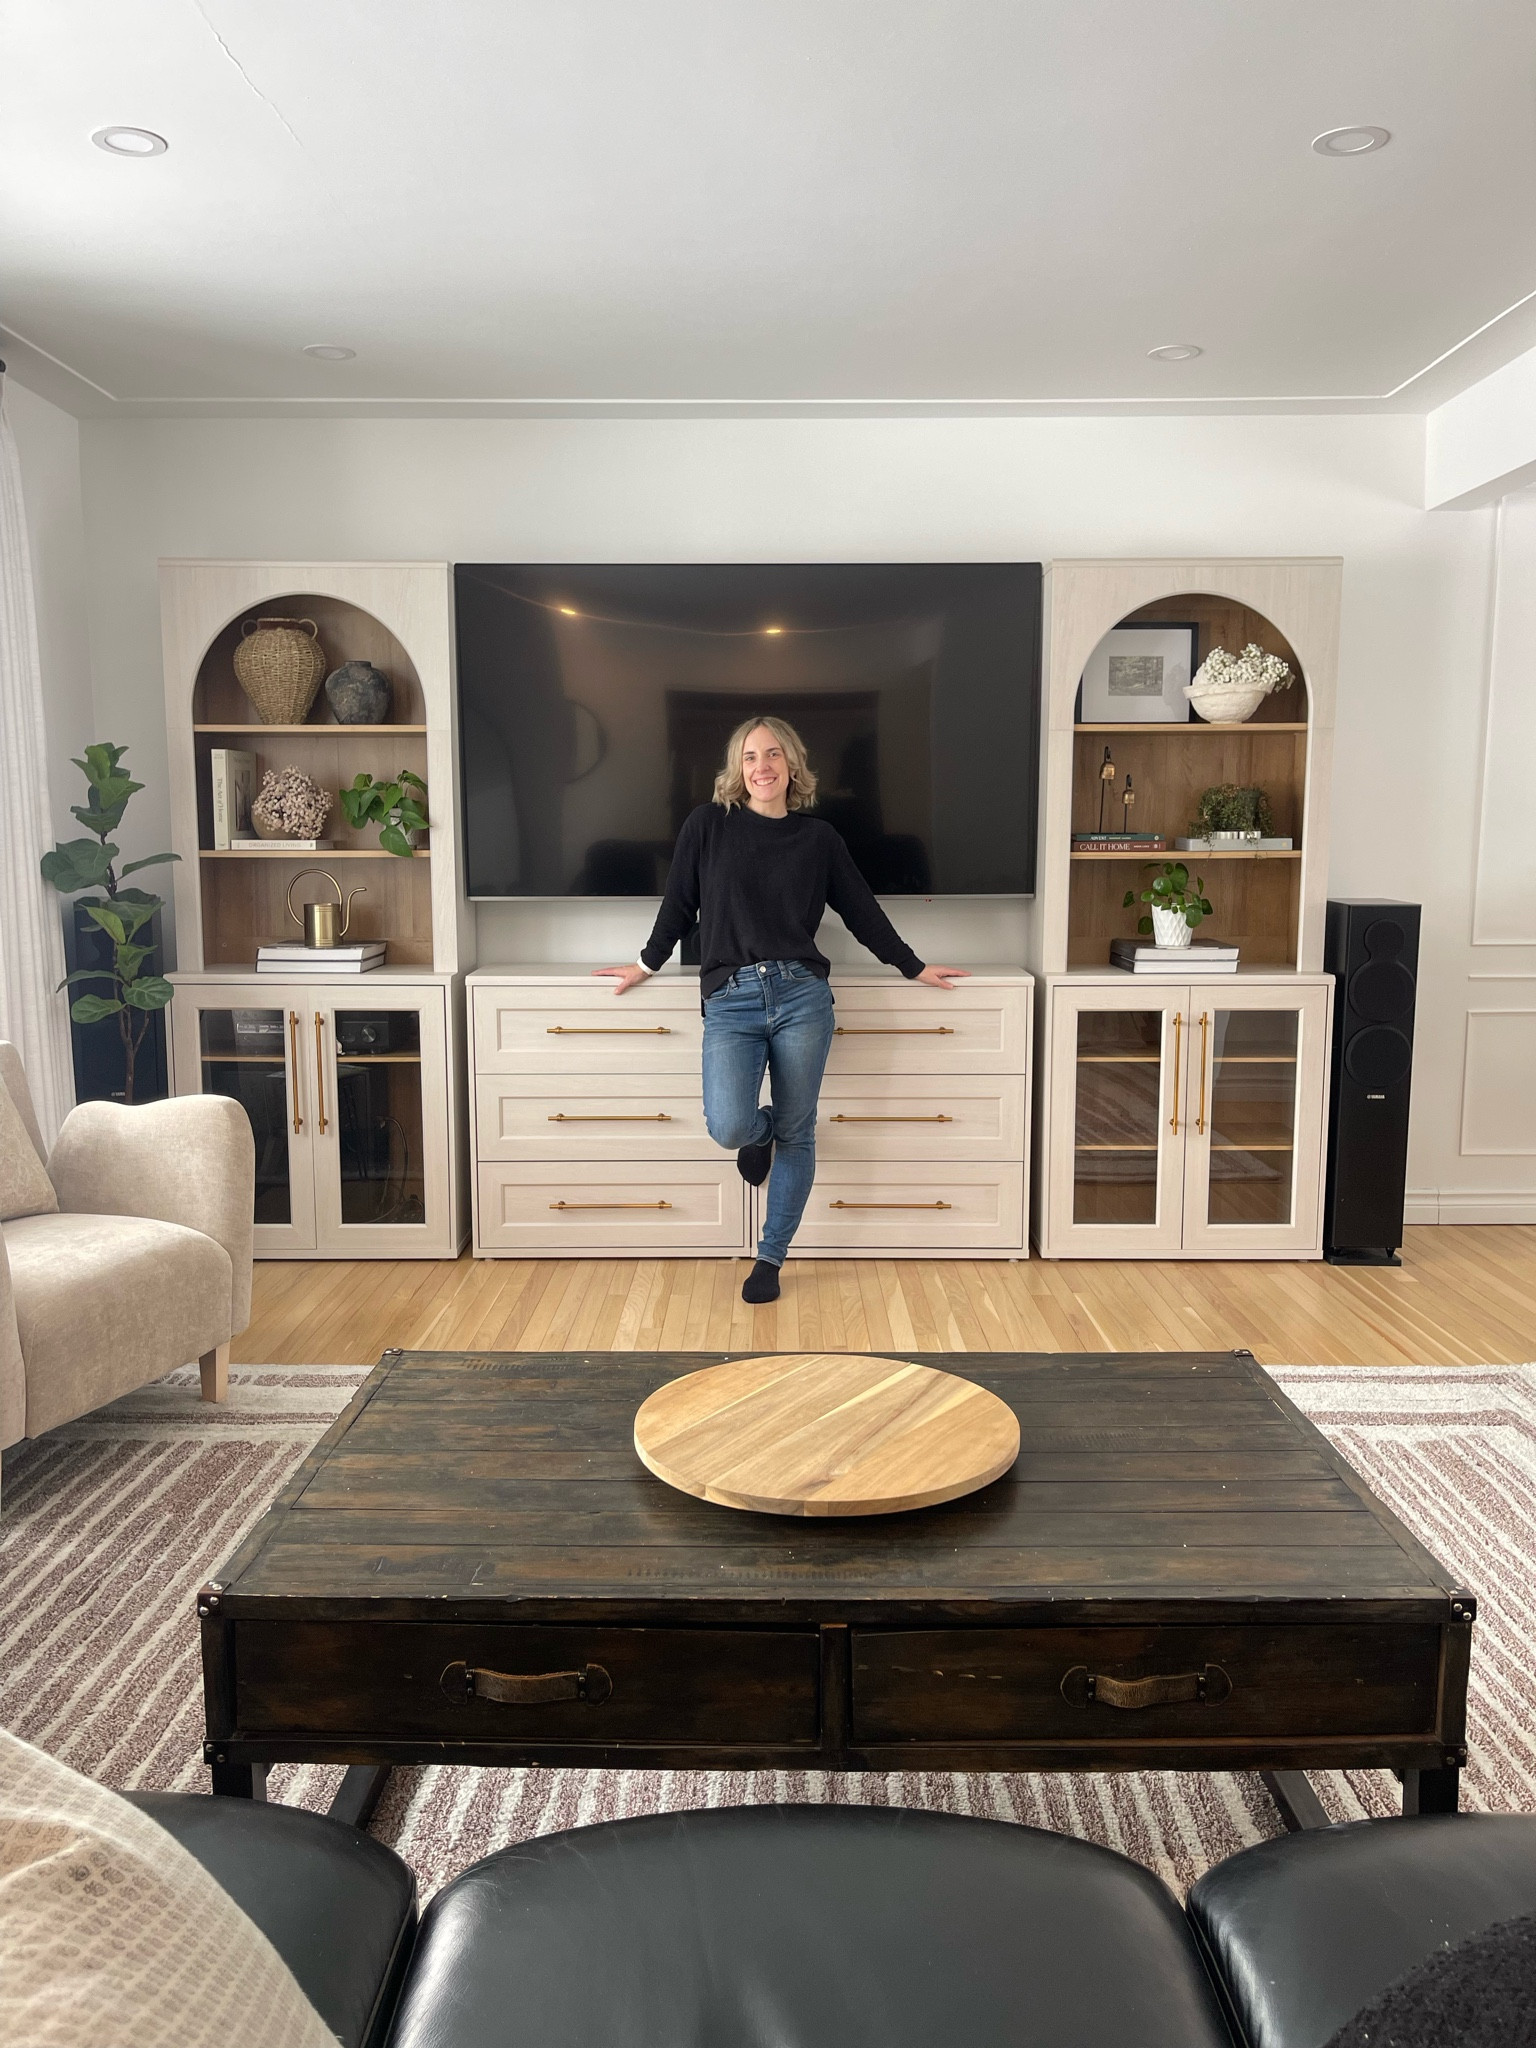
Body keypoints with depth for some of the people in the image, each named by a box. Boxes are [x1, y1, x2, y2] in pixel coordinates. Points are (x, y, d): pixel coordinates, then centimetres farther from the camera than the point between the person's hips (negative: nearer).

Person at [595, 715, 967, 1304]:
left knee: (796, 1134, 4)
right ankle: (760, 1129, 21)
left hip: (801, 995, 1)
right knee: (729, 1128, -19)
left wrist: (915, 968, 22)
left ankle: (771, 1258, 21)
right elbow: (679, 903, 14)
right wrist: (647, 964, 21)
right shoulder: (707, 825, 5)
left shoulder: (817, 837, 9)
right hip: (730, 1000, -1)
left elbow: (862, 910, 17)